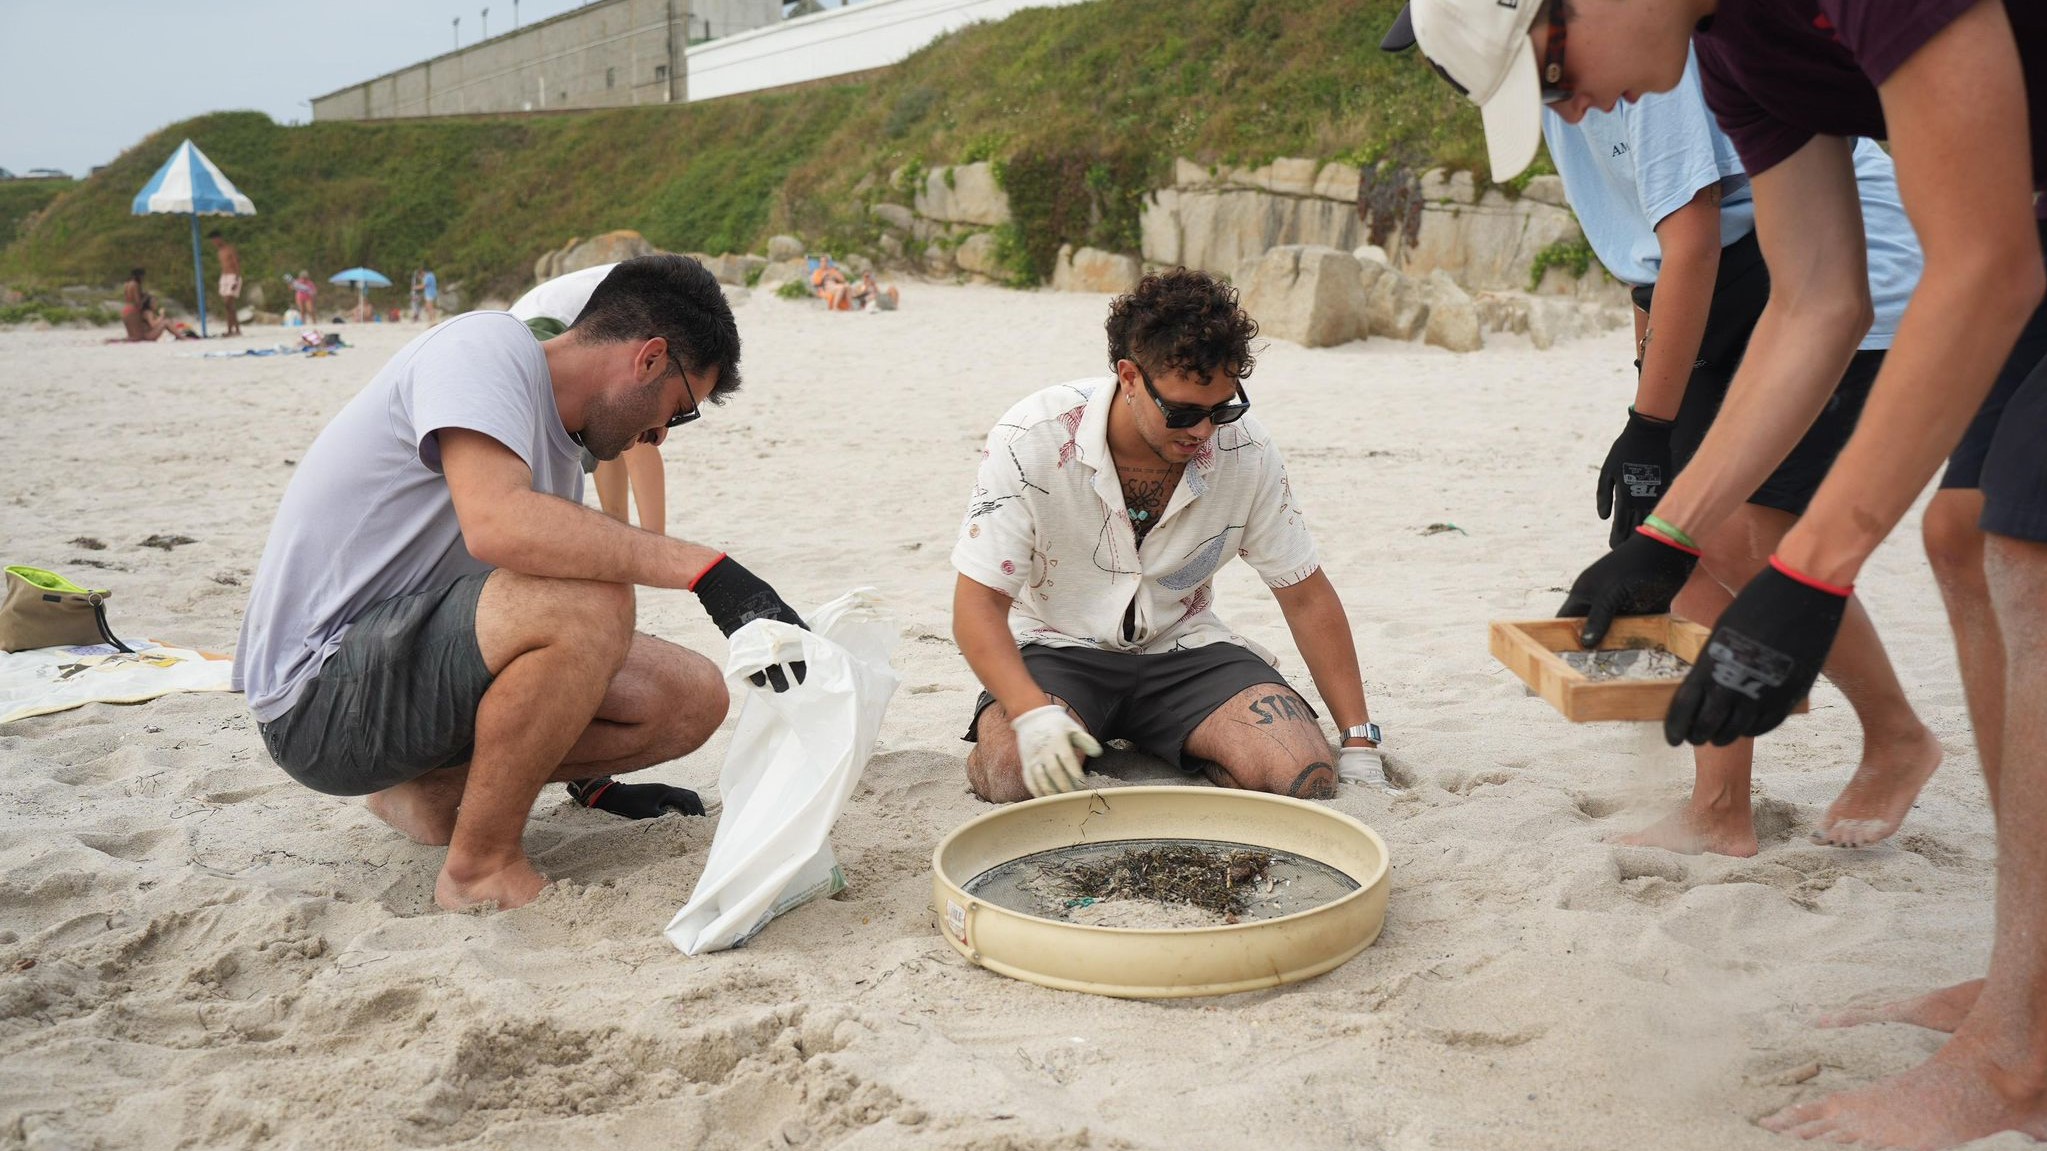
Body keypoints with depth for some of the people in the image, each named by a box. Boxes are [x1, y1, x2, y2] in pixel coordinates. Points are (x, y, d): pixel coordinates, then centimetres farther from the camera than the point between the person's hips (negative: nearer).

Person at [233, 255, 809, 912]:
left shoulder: (559, 451, 14)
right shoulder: (487, 345, -13)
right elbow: (497, 523, -32)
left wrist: (593, 780, 26)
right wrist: (705, 568, -33)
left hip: (413, 660, 9)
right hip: (316, 693, -9)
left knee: (694, 697, -2)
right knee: (590, 601, -32)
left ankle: (432, 787, 10)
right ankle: (480, 869, -13)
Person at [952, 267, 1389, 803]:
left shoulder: (1245, 449, -13)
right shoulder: (1033, 439, -21)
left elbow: (1306, 595, -2)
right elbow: (978, 603, -19)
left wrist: (1359, 747, -3)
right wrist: (1033, 715, -38)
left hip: (1181, 649, 3)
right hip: (1057, 649, -2)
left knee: (1308, 775, -21)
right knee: (1014, 776, -34)